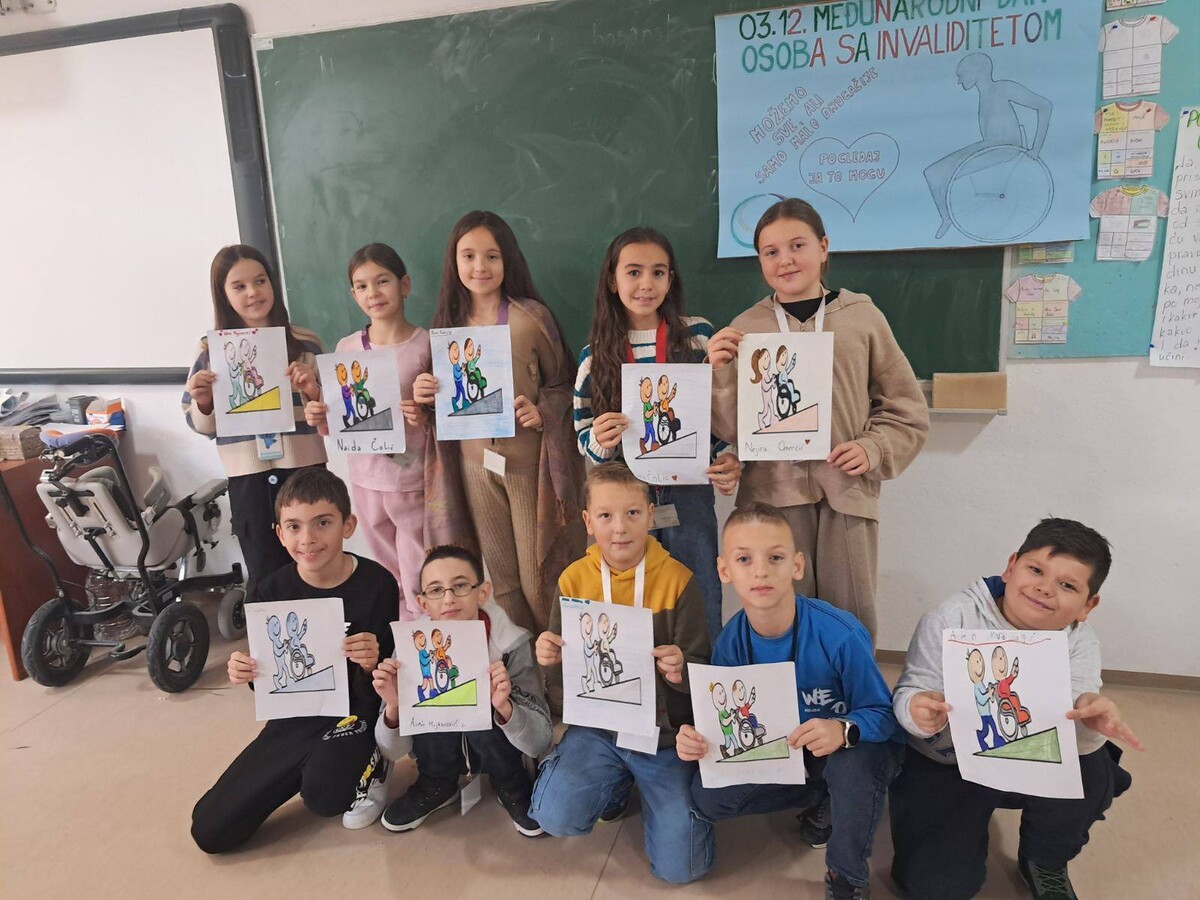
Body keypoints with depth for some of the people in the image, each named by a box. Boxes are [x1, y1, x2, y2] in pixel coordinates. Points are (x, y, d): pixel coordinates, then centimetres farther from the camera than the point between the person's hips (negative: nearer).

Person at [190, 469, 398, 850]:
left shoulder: (376, 584, -17)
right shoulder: (272, 592, -7)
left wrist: (371, 664, -33)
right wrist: (245, 673, -17)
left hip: (352, 713, -4)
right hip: (293, 721, 5)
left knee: (324, 796, -34)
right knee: (209, 831, 1)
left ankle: (368, 765, 3)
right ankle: (310, 768, 23)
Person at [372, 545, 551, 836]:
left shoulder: (512, 645, -26)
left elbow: (541, 743, -24)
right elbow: (393, 752, -15)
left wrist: (504, 706, -44)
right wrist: (394, 707, -37)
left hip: (493, 746, -1)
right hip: (439, 752, 2)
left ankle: (511, 786, -2)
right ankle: (436, 786, -1)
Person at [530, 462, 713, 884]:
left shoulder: (677, 579, -13)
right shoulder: (574, 579, -5)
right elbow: (563, 674, 4)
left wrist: (681, 670, -32)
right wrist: (551, 660, -19)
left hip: (664, 731, -2)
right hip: (598, 723, 2)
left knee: (678, 866, -8)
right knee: (557, 817, -19)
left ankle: (651, 788, 24)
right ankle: (617, 785, 15)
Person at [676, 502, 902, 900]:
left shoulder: (841, 636, -31)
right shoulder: (730, 643, -17)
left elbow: (883, 715, -21)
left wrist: (843, 730, -43)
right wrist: (697, 737, -30)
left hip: (855, 748, -4)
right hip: (782, 749, 4)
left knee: (852, 766, -39)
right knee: (707, 795, -12)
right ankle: (820, 797, 13)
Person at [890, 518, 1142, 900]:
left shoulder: (1079, 643, -10)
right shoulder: (953, 619, -22)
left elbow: (1072, 731, -20)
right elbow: (909, 693, -20)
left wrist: (1089, 718, -44)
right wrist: (920, 713, -44)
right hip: (941, 764, -3)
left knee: (1091, 772, -27)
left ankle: (1045, 863, 6)